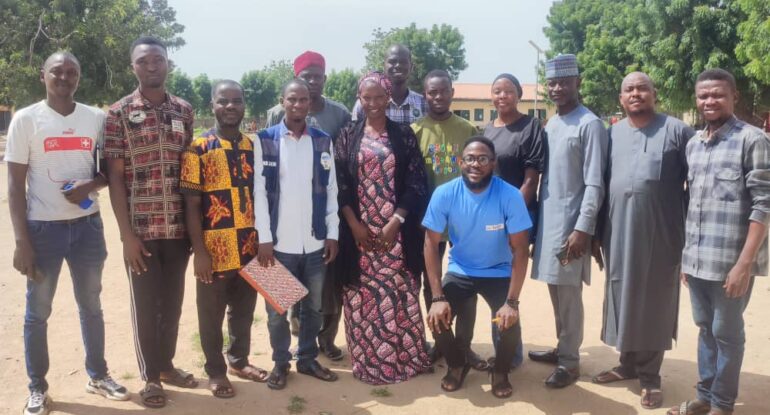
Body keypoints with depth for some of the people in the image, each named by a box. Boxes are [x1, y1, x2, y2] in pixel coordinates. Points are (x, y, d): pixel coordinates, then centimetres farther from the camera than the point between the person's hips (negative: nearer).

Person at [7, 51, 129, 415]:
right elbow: (15, 185, -5)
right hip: (43, 227, -2)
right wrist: (21, 241, -11)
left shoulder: (96, 118, 3)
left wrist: (90, 185, -12)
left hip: (87, 225, 3)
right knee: (38, 311, 7)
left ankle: (97, 375, 30)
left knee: (91, 305, 14)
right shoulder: (25, 119, -5)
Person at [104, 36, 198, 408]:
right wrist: (126, 233, -10)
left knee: (173, 301, 14)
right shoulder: (119, 113, -4)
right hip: (141, 228, -3)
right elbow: (115, 177, -5)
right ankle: (150, 376, 24)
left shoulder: (184, 111, 6)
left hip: (178, 227, 3)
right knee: (145, 304, 8)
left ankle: (166, 364, 32)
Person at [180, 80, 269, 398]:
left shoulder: (253, 147, 8)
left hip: (250, 248, 5)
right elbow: (191, 204, -10)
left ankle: (239, 361, 35)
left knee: (244, 310, 17)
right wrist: (199, 251, -14)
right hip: (215, 250, -4)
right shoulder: (198, 149, -7)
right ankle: (216, 371, 25)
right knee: (212, 315, 9)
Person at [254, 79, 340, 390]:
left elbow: (331, 190, 6)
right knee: (277, 309, 9)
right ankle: (281, 362, 26)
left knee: (313, 306, 14)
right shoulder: (264, 140, -2)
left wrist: (333, 233, 2)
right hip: (279, 242, -2)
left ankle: (308, 358, 30)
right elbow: (259, 191, -6)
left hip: (315, 241, 3)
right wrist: (264, 238, -10)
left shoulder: (323, 141, 6)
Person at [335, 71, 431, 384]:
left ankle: (403, 357, 15)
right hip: (358, 229, 1)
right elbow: (339, 184, 1)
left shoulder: (404, 135, 5)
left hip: (397, 229, 0)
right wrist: (354, 225, -8)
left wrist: (395, 222, -10)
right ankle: (366, 360, 17)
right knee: (361, 294, 4)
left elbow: (415, 182, -1)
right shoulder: (348, 136, 6)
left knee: (399, 291, 1)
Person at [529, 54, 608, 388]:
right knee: (555, 289, 15)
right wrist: (537, 220, 14)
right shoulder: (549, 125, 12)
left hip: (571, 222, -7)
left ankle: (570, 362, 10)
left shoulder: (590, 125, -11)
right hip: (547, 219, 7)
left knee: (569, 292, -1)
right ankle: (562, 349, 28)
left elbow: (594, 183, -15)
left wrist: (582, 228, -20)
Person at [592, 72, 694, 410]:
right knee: (622, 298, 11)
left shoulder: (677, 131, -2)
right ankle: (628, 364, 28)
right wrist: (597, 233, 8)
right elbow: (601, 184, 9)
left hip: (662, 234, -3)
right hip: (619, 234, 3)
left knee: (654, 302, 5)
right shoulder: (612, 134, 8)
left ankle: (649, 376, 18)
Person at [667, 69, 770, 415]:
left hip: (730, 261, -6)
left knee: (727, 333, 8)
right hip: (696, 259, 6)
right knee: (705, 328, 17)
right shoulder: (693, 144, 11)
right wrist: (686, 254, 14)